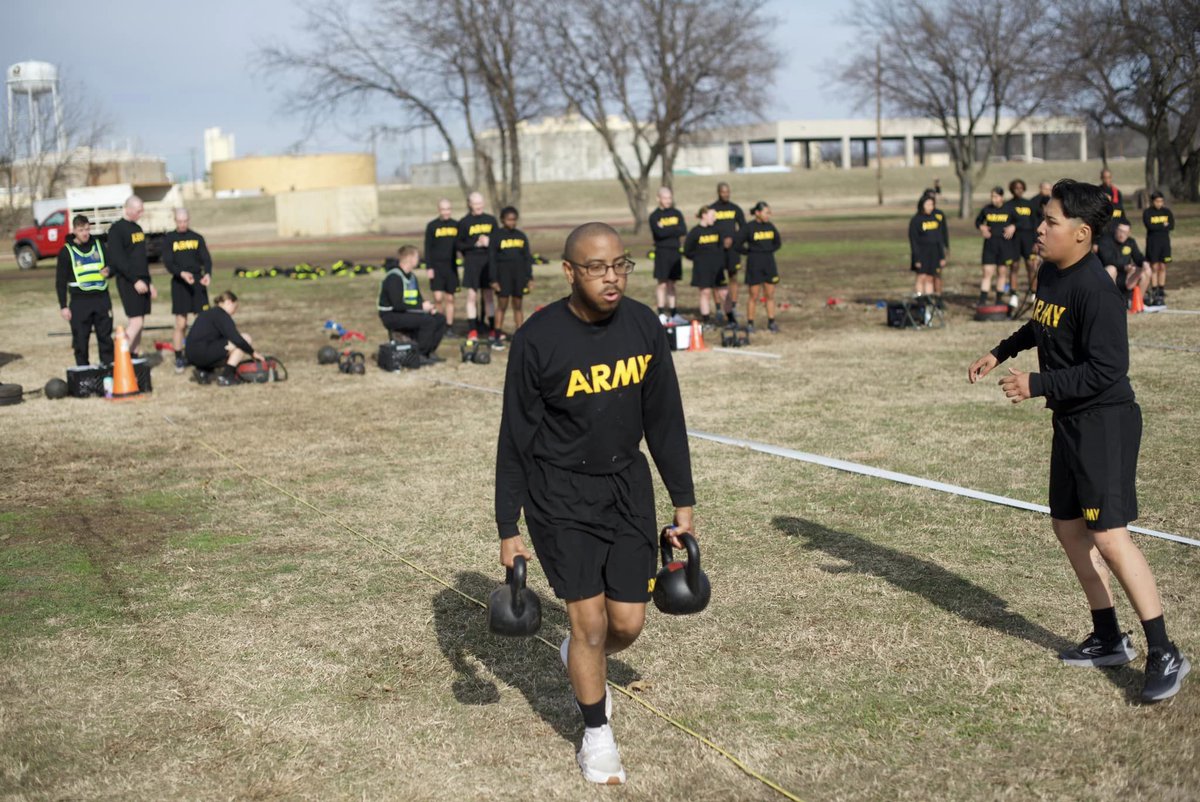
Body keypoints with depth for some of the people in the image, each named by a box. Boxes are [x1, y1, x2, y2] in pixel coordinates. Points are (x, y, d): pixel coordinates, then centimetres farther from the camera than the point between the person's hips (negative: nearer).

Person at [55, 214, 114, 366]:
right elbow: (61, 282, 1)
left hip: (102, 298, 3)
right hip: (80, 301, -3)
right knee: (80, 339, 0)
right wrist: (63, 306, -4)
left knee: (105, 337, 6)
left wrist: (108, 271, -6)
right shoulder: (66, 252, 0)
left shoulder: (99, 246, 9)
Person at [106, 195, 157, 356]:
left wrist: (149, 282, 21)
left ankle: (135, 355, 12)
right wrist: (135, 280, -20)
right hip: (128, 282, -8)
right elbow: (117, 259, -17)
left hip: (141, 280, 8)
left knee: (140, 323, 7)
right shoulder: (116, 229, -9)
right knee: (136, 321, -14)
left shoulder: (137, 228, 17)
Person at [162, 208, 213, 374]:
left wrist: (208, 274, -15)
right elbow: (168, 263, -5)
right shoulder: (169, 239, 3)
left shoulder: (197, 238, 10)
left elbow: (206, 259, 5)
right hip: (179, 283, -2)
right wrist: (181, 273, -24)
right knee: (181, 324, -3)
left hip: (197, 281, 2)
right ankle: (179, 358, 5)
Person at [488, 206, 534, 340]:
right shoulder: (497, 237, -1)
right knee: (502, 305, -3)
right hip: (503, 275, -3)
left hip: (519, 275, 3)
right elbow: (492, 259, -2)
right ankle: (498, 335, 1)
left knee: (518, 306, 6)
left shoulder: (521, 236, 10)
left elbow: (527, 258, 13)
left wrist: (529, 278, 9)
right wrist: (493, 280, -7)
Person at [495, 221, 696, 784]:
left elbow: (665, 419, 5)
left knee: (628, 623, 4)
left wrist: (683, 502, 7)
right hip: (561, 497, -4)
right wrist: (509, 529, -7)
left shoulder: (644, 327, -5)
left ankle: (579, 659, 40)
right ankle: (597, 736, 20)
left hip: (627, 488, 4)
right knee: (589, 620, -3)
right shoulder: (537, 340, -16)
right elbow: (516, 439, -9)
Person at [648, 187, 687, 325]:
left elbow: (684, 231, -4)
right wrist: (675, 230, -8)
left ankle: (673, 314, 12)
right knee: (662, 283, -6)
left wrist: (666, 229, -10)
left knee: (671, 283, 9)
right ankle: (662, 314, -4)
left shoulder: (677, 213, 10)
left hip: (675, 252, 4)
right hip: (662, 252, -4)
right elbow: (659, 233, -17)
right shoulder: (654, 216, -2)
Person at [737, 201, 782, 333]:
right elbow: (738, 245, -7)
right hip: (754, 265, -5)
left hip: (769, 264, 5)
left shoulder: (770, 226, 6)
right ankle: (750, 324, 7)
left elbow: (778, 243, 19)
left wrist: (769, 250, 5)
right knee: (754, 296, -1)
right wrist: (750, 252, -3)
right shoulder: (748, 228, -8)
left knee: (770, 295, 8)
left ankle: (771, 323, 15)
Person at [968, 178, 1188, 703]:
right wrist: (1000, 353, 22)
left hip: (1105, 423, -10)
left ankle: (1164, 655, -3)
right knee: (1068, 526, 14)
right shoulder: (1049, 273, 6)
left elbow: (1106, 370, -24)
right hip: (1070, 422, 10)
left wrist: (1038, 385, -24)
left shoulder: (1096, 290, -22)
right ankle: (1108, 639, 27)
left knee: (1108, 535, -13)